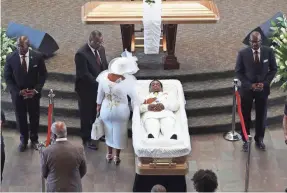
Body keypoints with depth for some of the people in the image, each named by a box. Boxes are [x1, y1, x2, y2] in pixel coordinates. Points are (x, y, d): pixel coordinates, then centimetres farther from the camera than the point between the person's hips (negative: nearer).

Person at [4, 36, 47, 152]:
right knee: (20, 118, 12)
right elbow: (7, 77, -6)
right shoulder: (10, 58, -15)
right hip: (17, 93, 0)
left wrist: (36, 90, -14)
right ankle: (23, 140, 33)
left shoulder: (37, 57, -13)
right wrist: (18, 91, -16)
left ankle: (34, 140, 35)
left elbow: (43, 75, -3)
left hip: (33, 93, 1)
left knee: (34, 117, 15)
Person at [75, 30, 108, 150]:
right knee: (87, 115, 8)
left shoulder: (101, 49, 0)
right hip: (87, 90, -6)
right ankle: (87, 139, 22)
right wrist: (99, 84, -26)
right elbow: (85, 74, -26)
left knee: (97, 113, 19)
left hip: (99, 88, 7)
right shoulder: (81, 54, -24)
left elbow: (105, 67, 10)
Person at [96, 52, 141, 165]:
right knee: (119, 133, 20)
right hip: (121, 111, -3)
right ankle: (117, 157, 36)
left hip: (106, 110, 3)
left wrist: (98, 105, 13)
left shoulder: (104, 76, -20)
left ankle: (109, 154, 42)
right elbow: (135, 98, -16)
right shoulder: (127, 81, -29)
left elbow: (100, 93, -4)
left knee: (109, 131, 26)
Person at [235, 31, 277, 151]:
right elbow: (238, 72, -5)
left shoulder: (269, 52, -8)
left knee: (261, 116, 12)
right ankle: (245, 140, 24)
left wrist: (264, 83, -12)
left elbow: (273, 69, 0)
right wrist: (250, 85, -15)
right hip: (247, 89, -1)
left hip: (263, 89, 1)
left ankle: (259, 139, 28)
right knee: (246, 116, 9)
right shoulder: (243, 53, -11)